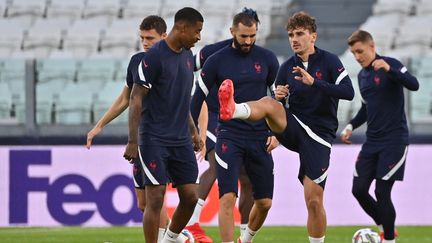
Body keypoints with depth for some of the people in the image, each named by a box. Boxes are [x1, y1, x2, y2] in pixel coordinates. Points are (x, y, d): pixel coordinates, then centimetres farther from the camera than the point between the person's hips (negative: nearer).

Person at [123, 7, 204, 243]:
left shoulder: (187, 56, 10)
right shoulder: (154, 56, -13)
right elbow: (136, 99, -13)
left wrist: (193, 131, 20)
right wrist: (132, 142, -17)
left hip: (181, 141, 7)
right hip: (155, 141, -7)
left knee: (190, 196, 4)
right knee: (155, 198, -7)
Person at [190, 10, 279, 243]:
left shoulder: (267, 58, 2)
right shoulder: (216, 61, -3)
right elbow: (198, 98, 3)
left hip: (260, 137, 3)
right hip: (229, 136, -3)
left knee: (264, 202, 7)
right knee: (228, 198, -15)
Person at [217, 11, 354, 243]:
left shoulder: (329, 61, -3)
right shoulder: (287, 67, 8)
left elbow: (348, 92, -17)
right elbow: (278, 104, 15)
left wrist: (314, 82, -27)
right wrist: (278, 97, -10)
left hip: (319, 135, -2)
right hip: (293, 127, 2)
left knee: (314, 200, -6)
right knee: (268, 103, -30)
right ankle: (232, 109, -60)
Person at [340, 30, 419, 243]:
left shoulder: (390, 65, -10)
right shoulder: (362, 75, 12)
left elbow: (413, 85, -26)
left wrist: (389, 70, -39)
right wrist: (351, 126, 10)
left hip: (394, 140, -7)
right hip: (372, 141, 7)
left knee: (382, 192, -9)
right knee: (359, 189, 2)